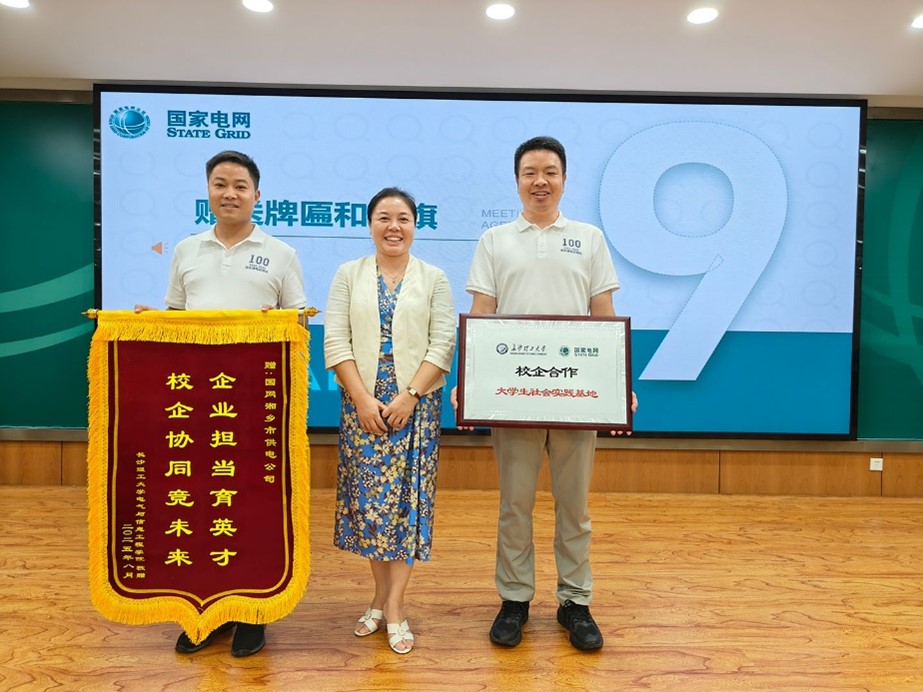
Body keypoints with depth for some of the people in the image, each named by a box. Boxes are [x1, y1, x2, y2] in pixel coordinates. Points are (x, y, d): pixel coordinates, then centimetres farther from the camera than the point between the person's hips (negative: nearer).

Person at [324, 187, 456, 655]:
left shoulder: (434, 278, 5)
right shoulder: (349, 275, 7)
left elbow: (443, 345, -3)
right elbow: (335, 343, -1)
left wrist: (408, 396, -13)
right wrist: (362, 399, -10)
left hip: (416, 403, -1)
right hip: (362, 404, 1)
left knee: (407, 496, 0)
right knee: (368, 497, 6)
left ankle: (393, 606, 11)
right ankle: (381, 595, 23)